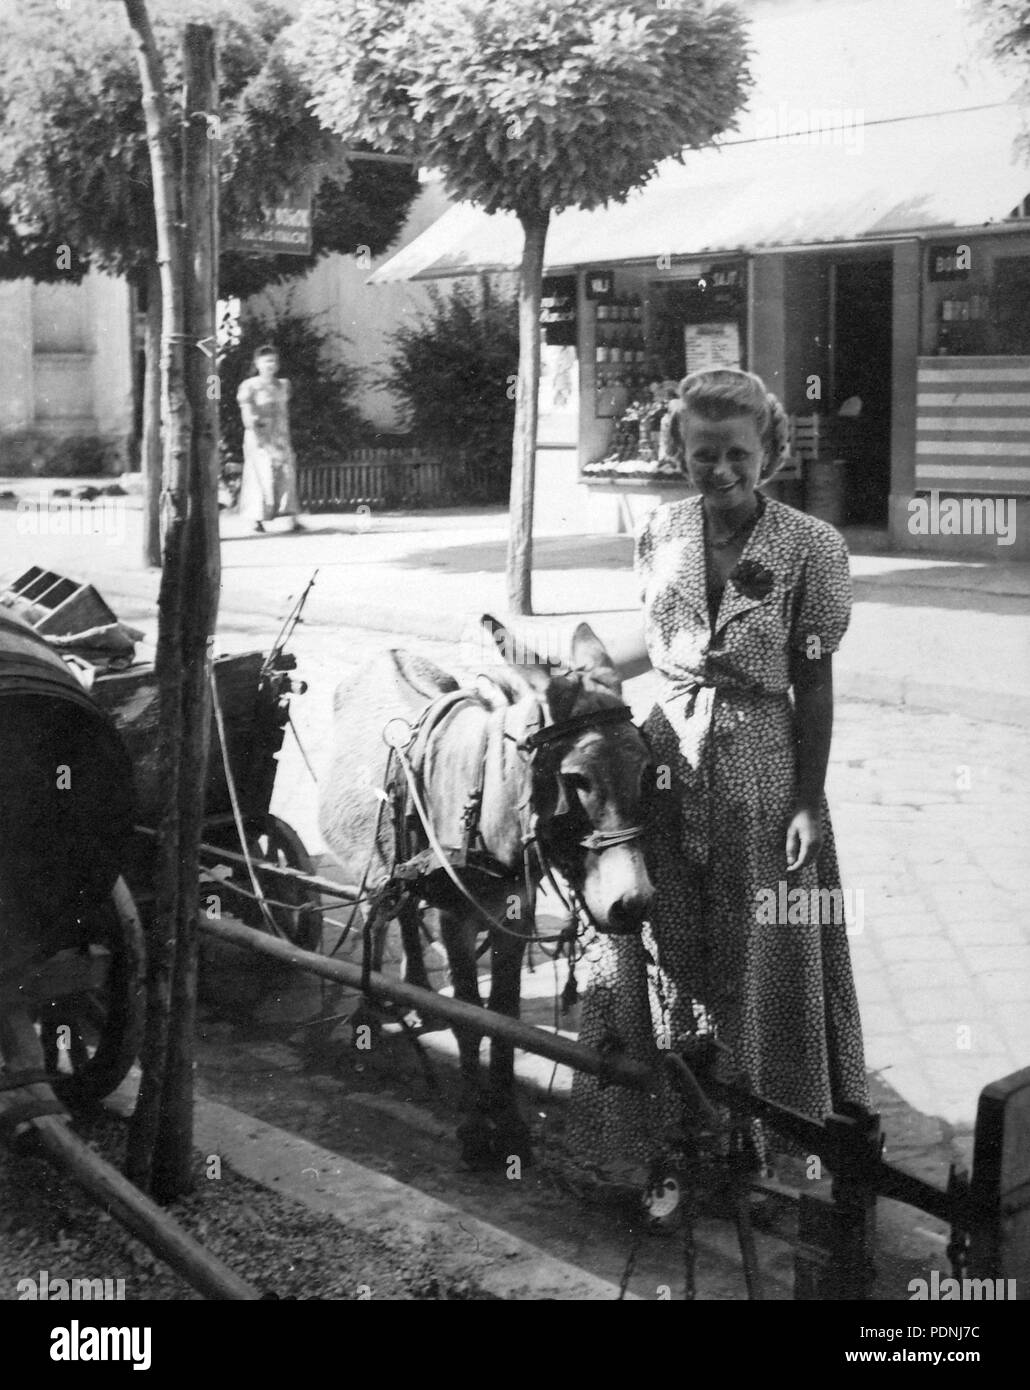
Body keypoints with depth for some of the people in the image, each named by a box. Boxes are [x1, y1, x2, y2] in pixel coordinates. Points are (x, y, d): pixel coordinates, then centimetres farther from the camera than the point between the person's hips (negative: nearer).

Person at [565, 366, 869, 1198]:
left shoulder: (811, 548, -9)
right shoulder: (663, 535, 1)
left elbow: (815, 683, -7)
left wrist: (808, 802, -8)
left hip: (761, 770, -3)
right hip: (667, 759, 3)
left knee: (763, 957, 7)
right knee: (659, 950, 8)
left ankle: (771, 1140, 26)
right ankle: (661, 1128, 24)